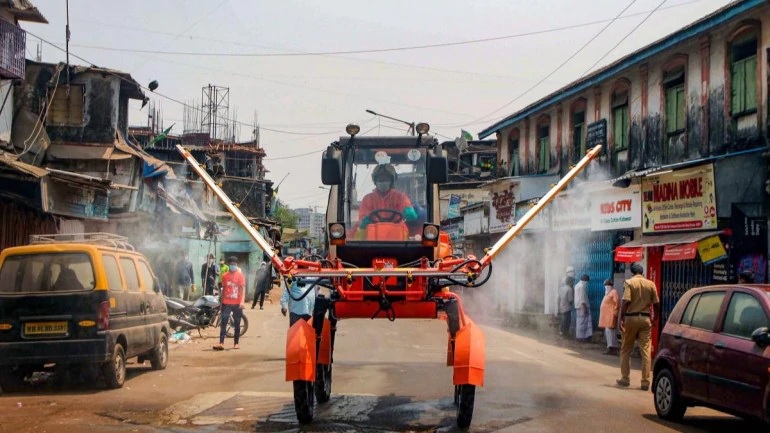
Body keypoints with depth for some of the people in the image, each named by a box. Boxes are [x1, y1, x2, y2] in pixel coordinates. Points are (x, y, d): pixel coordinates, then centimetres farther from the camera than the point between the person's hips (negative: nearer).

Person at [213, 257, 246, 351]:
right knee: (223, 322, -8)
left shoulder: (240, 275, -2)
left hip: (237, 303, -2)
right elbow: (223, 289, 15)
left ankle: (236, 343, 15)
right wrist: (222, 301, 14)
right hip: (226, 303, 2)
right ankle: (221, 343, -14)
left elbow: (243, 289, -7)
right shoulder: (225, 276, 8)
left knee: (237, 324, 6)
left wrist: (242, 301, -18)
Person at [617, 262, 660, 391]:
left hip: (631, 318, -2)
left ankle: (625, 379, 14)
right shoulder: (651, 284, 4)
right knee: (646, 350, 3)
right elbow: (656, 304, 4)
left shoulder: (629, 283, -6)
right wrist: (654, 319, 17)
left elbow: (626, 302, -15)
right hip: (645, 319, 2)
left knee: (626, 350, 11)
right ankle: (645, 382, 0)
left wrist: (621, 319, -14)